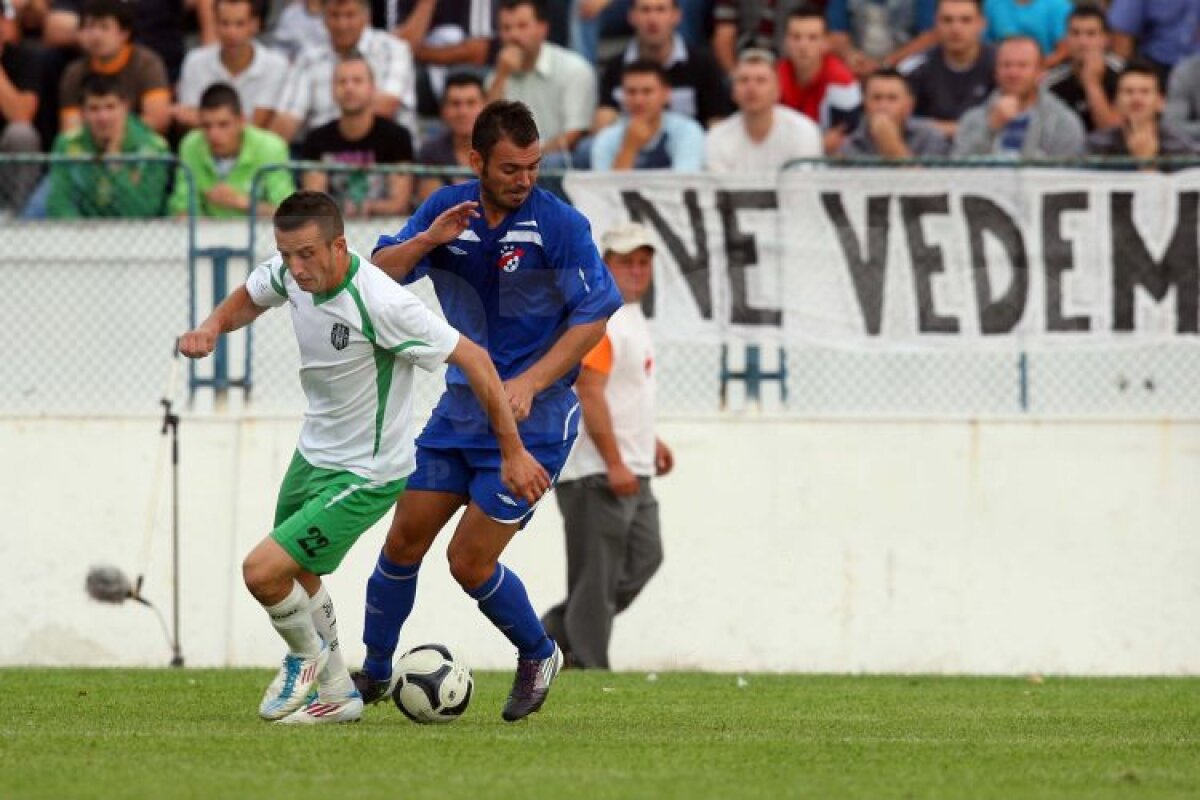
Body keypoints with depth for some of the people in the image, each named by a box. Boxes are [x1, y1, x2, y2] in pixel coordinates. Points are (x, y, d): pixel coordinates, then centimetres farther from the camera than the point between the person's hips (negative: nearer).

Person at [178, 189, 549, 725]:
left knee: (263, 572, -15)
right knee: (296, 577, 23)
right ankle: (336, 695, 43)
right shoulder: (291, 271, -11)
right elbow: (250, 297, 14)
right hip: (313, 453, 8)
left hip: (365, 475, -8)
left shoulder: (379, 303, -33)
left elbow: (472, 359, -25)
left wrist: (513, 452, -21)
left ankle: (309, 657, 15)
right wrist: (212, 328, -9)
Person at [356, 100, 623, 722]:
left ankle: (538, 656, 20)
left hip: (533, 417, -5)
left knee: (470, 563, -6)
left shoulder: (560, 225, -14)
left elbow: (593, 318, -12)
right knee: (404, 540, 5)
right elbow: (378, 275, -1)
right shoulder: (448, 209, 0)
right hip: (460, 407, 5)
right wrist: (428, 240, -20)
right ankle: (375, 673, 22)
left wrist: (528, 384, -21)